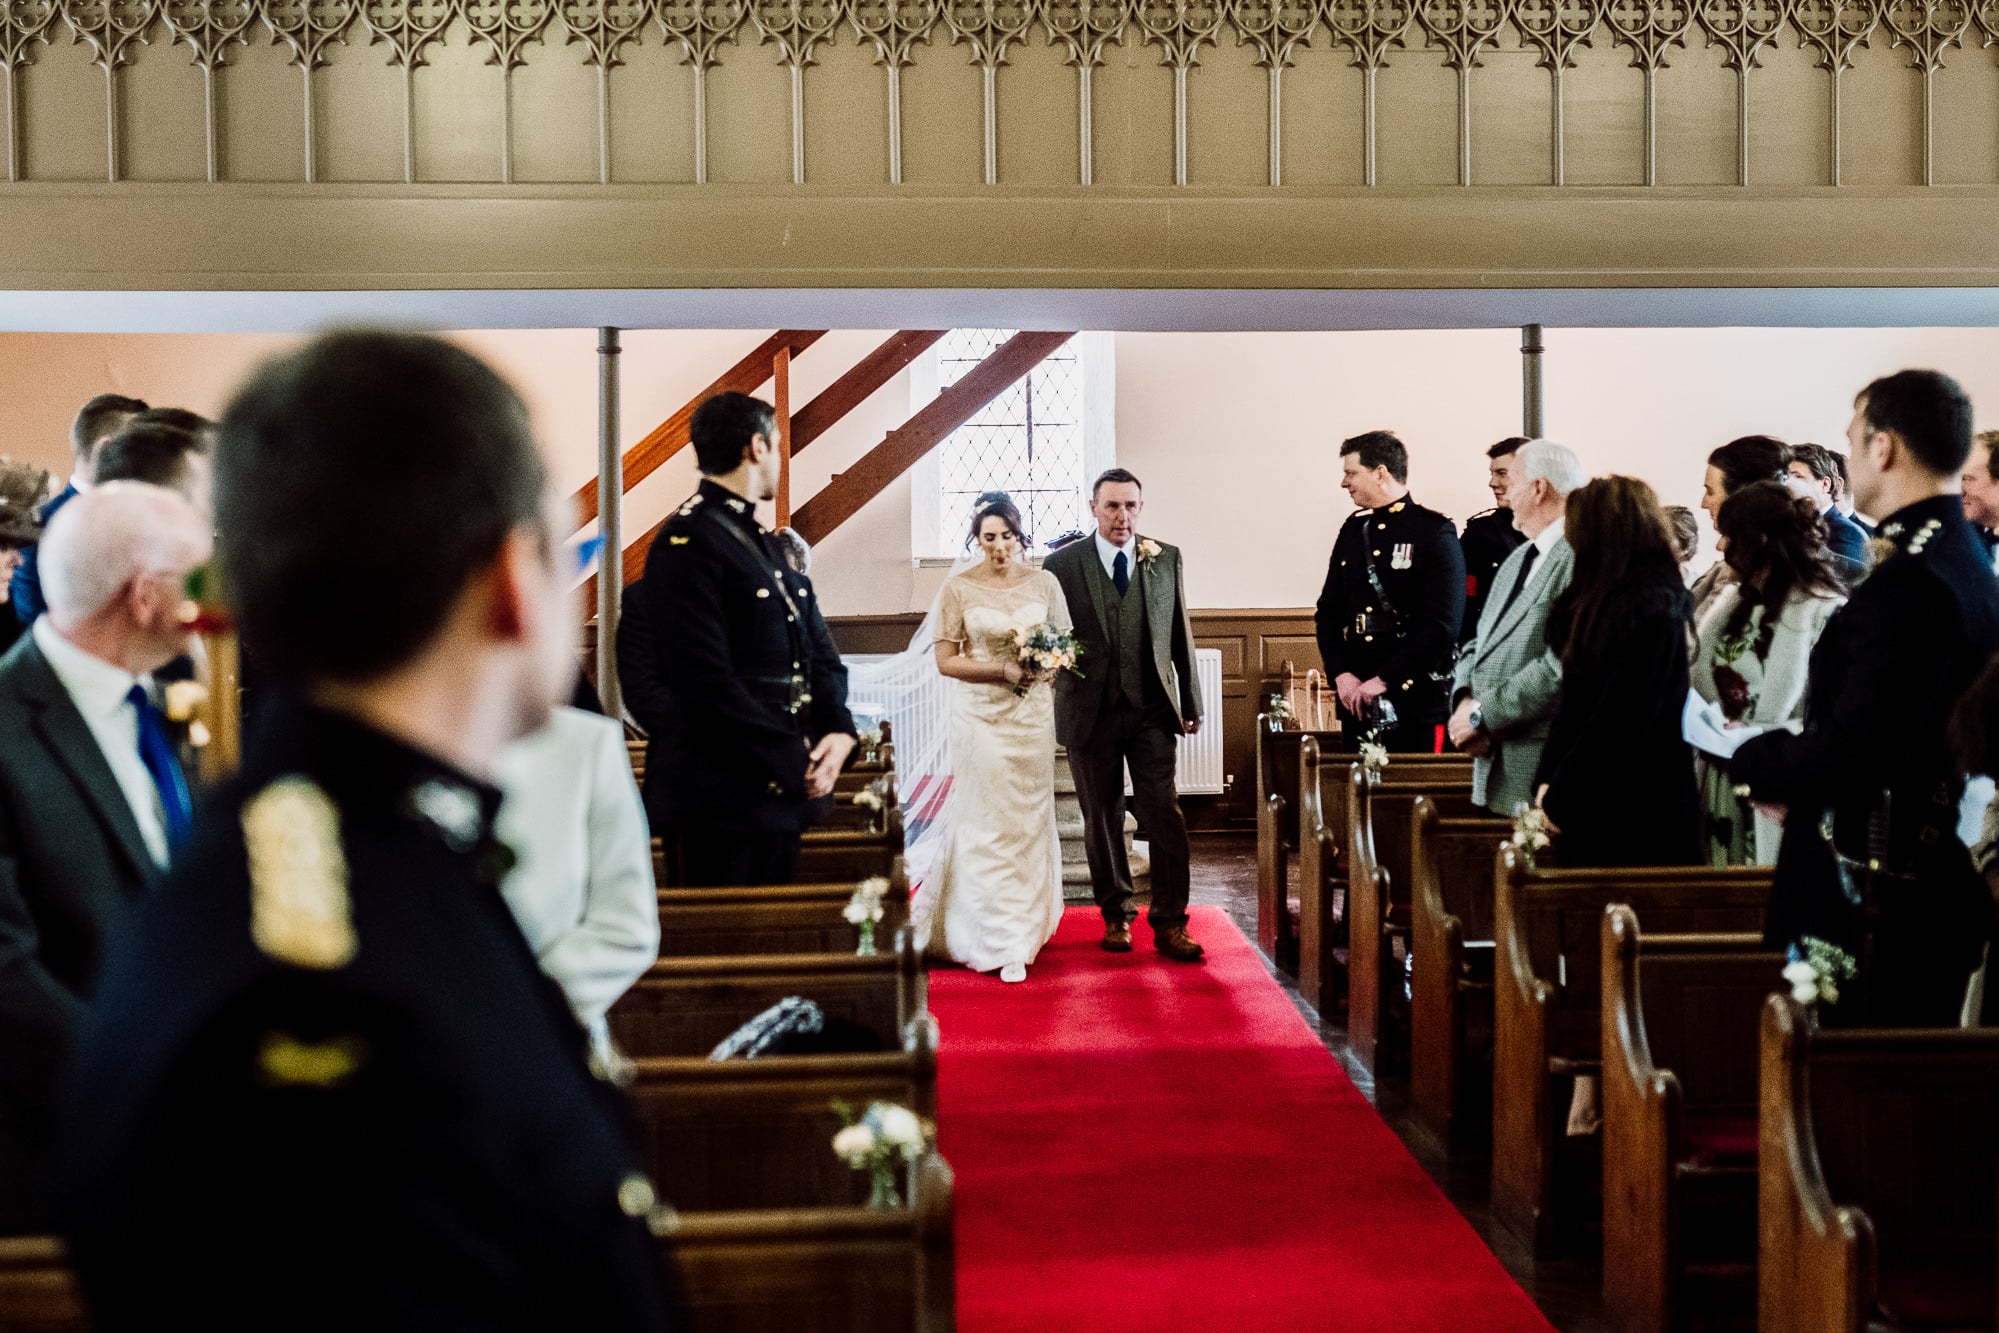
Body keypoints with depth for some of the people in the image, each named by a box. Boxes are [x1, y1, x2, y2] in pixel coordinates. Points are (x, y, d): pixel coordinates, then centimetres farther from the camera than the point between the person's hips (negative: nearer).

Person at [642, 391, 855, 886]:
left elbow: (819, 651, 13)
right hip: (716, 801, -9)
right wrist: (794, 764, -16)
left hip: (781, 794, 9)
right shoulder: (689, 541, -12)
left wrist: (839, 730, -5)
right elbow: (709, 682, -19)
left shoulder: (762, 543, 17)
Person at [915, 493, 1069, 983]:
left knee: (1030, 818, 6)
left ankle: (1027, 920, 21)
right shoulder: (958, 588, -3)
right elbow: (945, 661, -5)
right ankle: (1004, 942, 4)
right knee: (989, 822, -2)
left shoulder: (1044, 583, 4)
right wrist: (1003, 670, -16)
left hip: (1033, 713, 2)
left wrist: (1047, 666, -11)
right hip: (981, 715, -2)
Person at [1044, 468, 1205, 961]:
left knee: (1165, 815, -6)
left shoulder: (1167, 559, 6)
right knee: (1102, 820, 9)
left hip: (1152, 710, 1)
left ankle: (1169, 922, 2)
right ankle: (1115, 915, 24)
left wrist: (1191, 702, 10)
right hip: (1091, 711, 0)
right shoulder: (1062, 564, -1)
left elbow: (1181, 634, 9)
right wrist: (1048, 666, -13)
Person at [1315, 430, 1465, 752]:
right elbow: (1328, 612, 14)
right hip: (1356, 701, 5)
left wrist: (1384, 680, -16)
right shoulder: (1353, 530, 13)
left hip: (1418, 702, -5)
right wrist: (1341, 674, -3)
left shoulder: (1435, 531, -5)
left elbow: (1443, 625, -13)